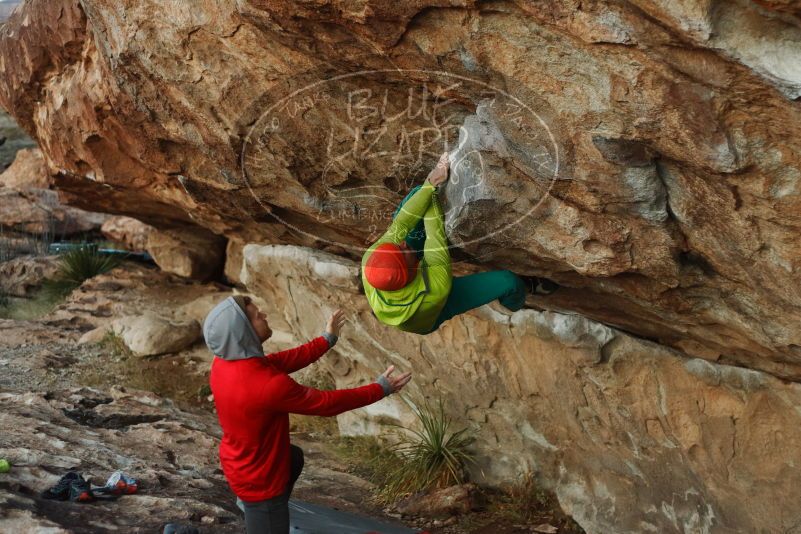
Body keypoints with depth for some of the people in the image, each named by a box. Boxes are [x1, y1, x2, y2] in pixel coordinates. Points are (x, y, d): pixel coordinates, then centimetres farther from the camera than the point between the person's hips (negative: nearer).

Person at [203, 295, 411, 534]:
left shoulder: (225, 361, -14)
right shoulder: (269, 385, -39)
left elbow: (283, 360, -1)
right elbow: (327, 402, -25)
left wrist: (327, 339, 10)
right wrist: (381, 389, -13)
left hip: (239, 458, 9)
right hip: (260, 479, -8)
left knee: (295, 458, 35)